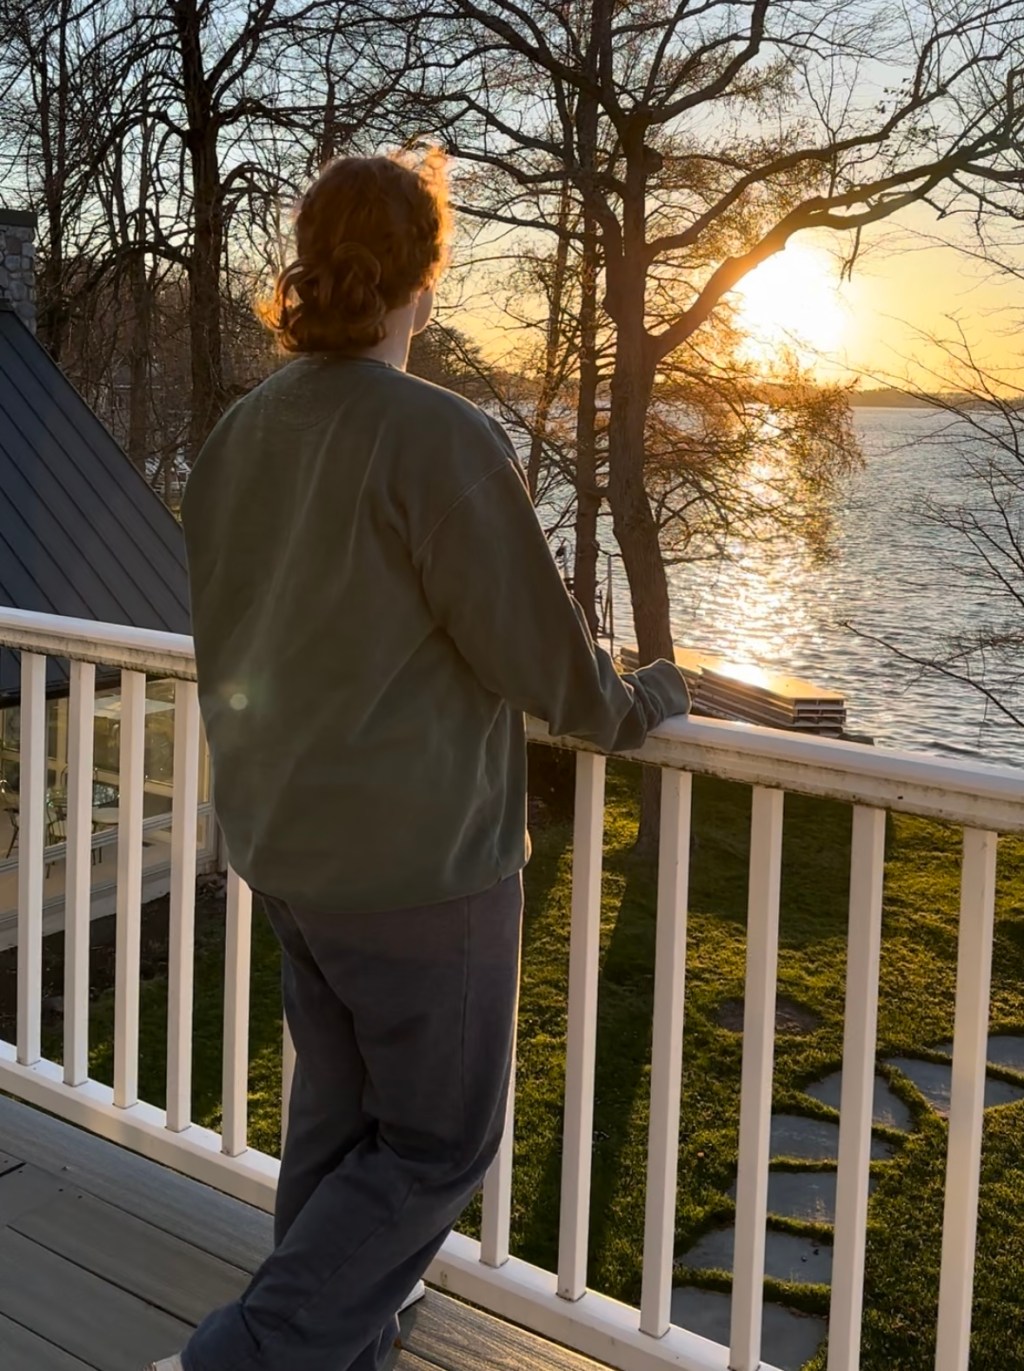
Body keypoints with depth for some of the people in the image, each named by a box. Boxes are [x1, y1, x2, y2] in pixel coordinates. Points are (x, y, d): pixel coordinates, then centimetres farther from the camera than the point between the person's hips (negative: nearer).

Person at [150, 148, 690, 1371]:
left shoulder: (240, 432, 3)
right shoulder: (440, 439, -21)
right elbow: (534, 648, -16)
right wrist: (635, 706, 3)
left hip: (276, 842, 8)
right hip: (417, 858, -8)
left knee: (335, 1112, 22)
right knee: (437, 1143, 9)